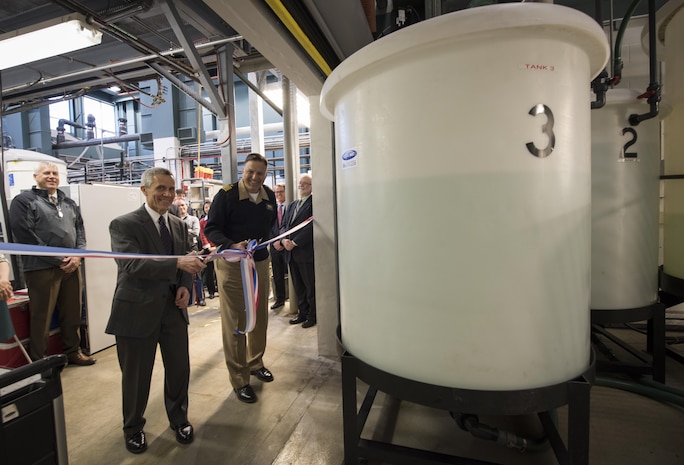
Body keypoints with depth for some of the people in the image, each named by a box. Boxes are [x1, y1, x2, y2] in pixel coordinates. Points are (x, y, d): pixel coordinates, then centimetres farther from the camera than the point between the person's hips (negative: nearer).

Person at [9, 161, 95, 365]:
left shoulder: (69, 203, 17)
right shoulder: (24, 201, -1)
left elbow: (80, 229, 12)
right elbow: (25, 235, -10)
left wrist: (78, 255, -5)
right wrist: (58, 260, -13)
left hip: (72, 266, 5)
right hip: (42, 268, -5)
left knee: (72, 313, 12)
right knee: (42, 317, 4)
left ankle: (73, 351, 27)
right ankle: (38, 361, 18)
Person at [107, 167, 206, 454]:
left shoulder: (180, 225, 7)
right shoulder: (123, 224, -10)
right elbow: (131, 265, -24)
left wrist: (185, 286, -7)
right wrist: (178, 262, -37)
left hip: (174, 308, 4)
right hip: (137, 311, -4)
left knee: (179, 369, 13)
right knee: (136, 375, 14)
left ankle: (179, 419, 39)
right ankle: (133, 428, 41)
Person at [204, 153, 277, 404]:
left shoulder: (269, 196, 3)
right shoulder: (226, 195, -12)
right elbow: (211, 229, -12)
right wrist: (232, 246, -27)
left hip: (261, 263, 5)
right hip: (231, 265, -5)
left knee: (260, 318, 16)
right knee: (234, 323, 4)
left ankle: (255, 363, 39)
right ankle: (239, 379, 20)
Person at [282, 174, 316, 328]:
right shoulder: (292, 205, 19)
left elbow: (311, 226, -16)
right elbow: (285, 225, 16)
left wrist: (294, 243, -15)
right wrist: (284, 240, -4)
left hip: (306, 251, -7)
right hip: (292, 252, 7)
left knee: (310, 286, 4)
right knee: (298, 286, 15)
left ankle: (312, 316, 18)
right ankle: (302, 313, 28)